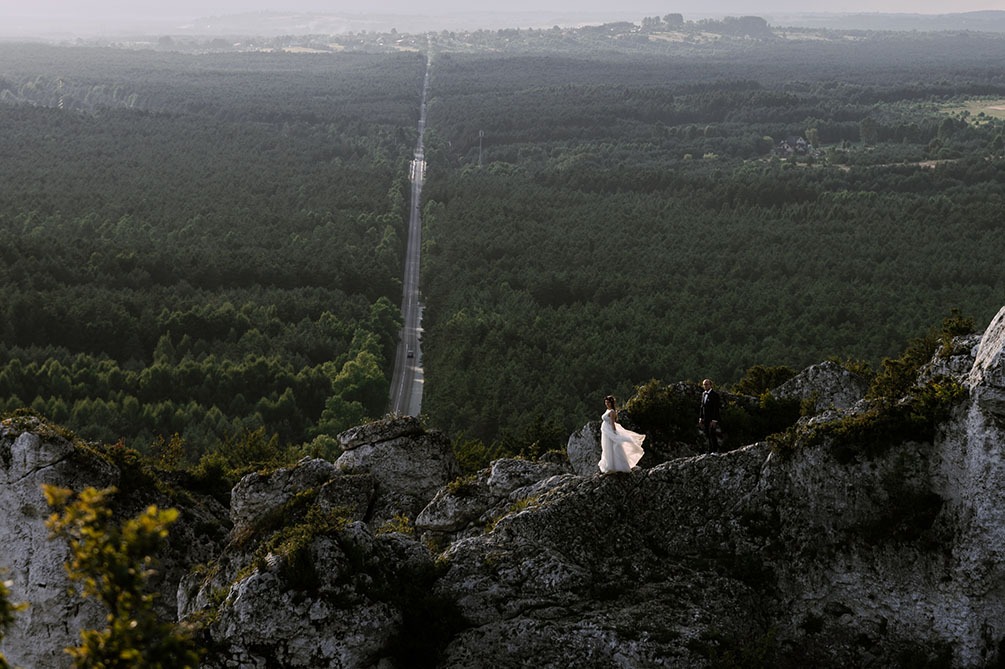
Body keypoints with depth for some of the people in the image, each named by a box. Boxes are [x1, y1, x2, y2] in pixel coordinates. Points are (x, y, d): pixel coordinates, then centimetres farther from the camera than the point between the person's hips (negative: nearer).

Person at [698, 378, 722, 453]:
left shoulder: (714, 394, -11)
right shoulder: (703, 394, 13)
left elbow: (716, 408, -15)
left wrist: (714, 420, -19)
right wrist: (700, 418, 13)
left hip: (712, 419, -8)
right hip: (705, 419, 8)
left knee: (712, 435, -9)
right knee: (708, 436, 9)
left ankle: (714, 451, -4)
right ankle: (710, 451, 14)